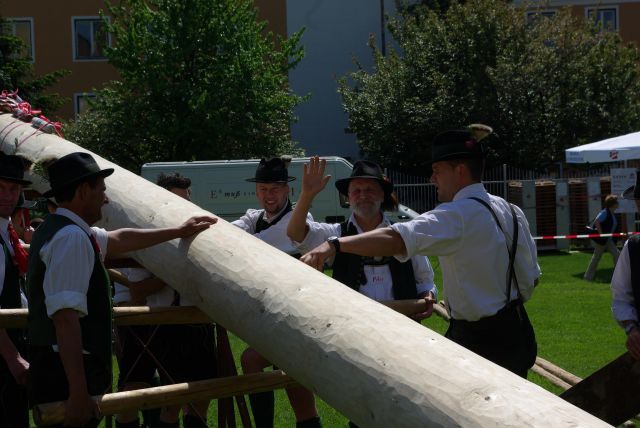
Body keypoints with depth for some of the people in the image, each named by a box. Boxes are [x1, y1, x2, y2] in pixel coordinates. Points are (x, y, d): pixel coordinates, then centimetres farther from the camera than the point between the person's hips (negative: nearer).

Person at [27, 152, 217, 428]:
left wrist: (178, 232, 35)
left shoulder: (58, 229, 15)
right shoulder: (72, 237, -17)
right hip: (67, 374, -10)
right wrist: (79, 393, -29)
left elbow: (119, 239, 29)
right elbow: (65, 318, -25)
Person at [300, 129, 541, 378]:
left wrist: (335, 245, -40)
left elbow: (398, 239, -33)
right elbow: (530, 277, 15)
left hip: (479, 341, -9)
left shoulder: (459, 215, -19)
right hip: (516, 333, 9)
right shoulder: (510, 212, 9)